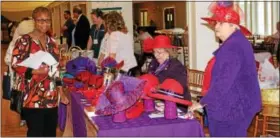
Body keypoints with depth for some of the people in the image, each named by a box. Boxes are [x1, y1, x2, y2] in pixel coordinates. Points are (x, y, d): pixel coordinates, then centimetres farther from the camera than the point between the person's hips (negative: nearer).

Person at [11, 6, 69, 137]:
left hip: (51, 97, 6)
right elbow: (15, 64, -9)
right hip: (32, 97, -6)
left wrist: (60, 91, 11)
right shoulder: (24, 40, -5)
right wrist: (34, 71, -25)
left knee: (51, 132, 11)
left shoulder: (52, 42, 13)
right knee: (35, 132, -3)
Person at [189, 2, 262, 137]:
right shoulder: (238, 42, 14)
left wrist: (203, 102, -18)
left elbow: (224, 81, -26)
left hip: (231, 108, -11)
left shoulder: (232, 47, -21)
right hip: (237, 105, 11)